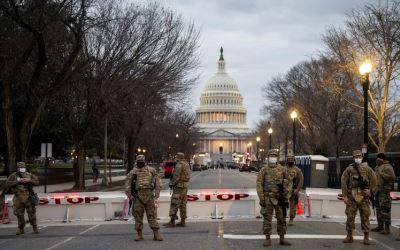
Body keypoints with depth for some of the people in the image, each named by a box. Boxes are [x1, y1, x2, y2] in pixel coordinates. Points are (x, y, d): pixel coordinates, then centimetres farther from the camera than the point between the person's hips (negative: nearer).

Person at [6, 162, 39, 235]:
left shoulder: (29, 175, 8)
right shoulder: (13, 176, 2)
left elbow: (37, 182, 3)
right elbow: (8, 184, -11)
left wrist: (29, 180, -13)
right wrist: (18, 181, -18)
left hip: (29, 198, 0)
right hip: (19, 198, 0)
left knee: (32, 213, 1)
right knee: (19, 215, 4)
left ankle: (35, 227, 15)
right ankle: (20, 229, 19)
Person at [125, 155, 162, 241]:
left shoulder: (151, 171, 9)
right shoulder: (133, 172, 8)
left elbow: (157, 181, 6)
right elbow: (127, 184, 5)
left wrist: (157, 192, -6)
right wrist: (129, 195, -6)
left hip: (149, 195, 0)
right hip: (138, 196, 1)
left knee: (152, 215, -1)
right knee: (138, 215, 3)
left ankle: (156, 234, -1)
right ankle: (139, 234, 11)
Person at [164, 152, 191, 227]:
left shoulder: (179, 165, -14)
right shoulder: (187, 164, 15)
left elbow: (176, 176, -19)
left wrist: (171, 183, -7)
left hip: (179, 186, -9)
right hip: (185, 186, 9)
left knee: (174, 204, -8)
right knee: (182, 204, 11)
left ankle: (172, 221, -11)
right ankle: (183, 222, 11)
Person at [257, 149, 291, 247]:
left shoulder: (282, 169, 3)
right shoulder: (263, 170, -3)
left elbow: (286, 184, 7)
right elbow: (259, 185, -4)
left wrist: (286, 197, 2)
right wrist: (261, 199, -11)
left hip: (279, 198, 2)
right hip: (268, 198, -2)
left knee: (281, 218, 5)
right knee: (267, 218, 1)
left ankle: (282, 239, 14)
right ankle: (267, 239, 8)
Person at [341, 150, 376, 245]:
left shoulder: (367, 169, 4)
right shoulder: (349, 169, 1)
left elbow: (373, 181, 9)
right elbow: (344, 182, -1)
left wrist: (369, 190, -3)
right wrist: (345, 196, -6)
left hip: (364, 197, 0)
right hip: (352, 196, 0)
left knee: (365, 217, 1)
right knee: (350, 216, 2)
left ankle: (366, 237, 8)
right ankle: (349, 236, 13)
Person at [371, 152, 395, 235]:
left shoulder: (387, 167, -10)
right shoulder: (377, 167, 18)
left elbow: (392, 177, -22)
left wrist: (381, 174, -19)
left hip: (384, 191, -10)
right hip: (378, 191, 10)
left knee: (385, 209, -10)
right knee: (378, 208, 13)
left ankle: (387, 228, -8)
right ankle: (380, 226, 22)